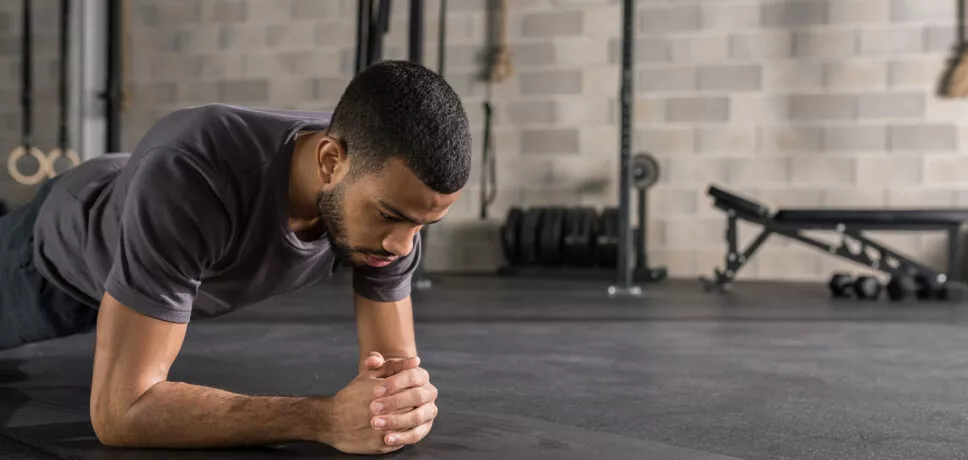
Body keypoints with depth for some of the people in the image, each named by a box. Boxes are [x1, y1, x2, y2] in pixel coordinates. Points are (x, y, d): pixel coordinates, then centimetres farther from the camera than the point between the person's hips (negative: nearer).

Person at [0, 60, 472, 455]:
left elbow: (391, 362, -26)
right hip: (66, 256, -4)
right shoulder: (192, 173, -51)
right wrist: (325, 418, -58)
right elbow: (119, 411, -50)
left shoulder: (387, 185, -34)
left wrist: (406, 391, -51)